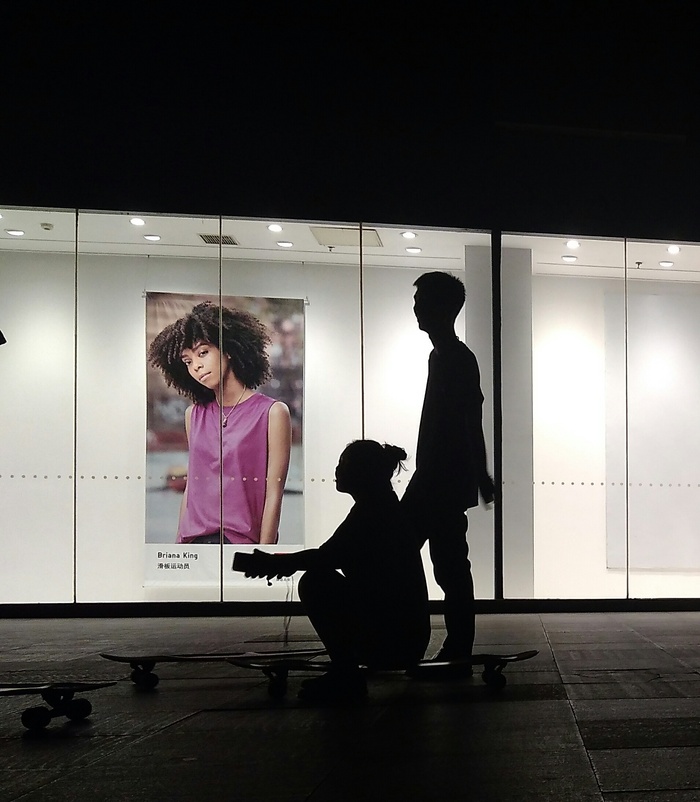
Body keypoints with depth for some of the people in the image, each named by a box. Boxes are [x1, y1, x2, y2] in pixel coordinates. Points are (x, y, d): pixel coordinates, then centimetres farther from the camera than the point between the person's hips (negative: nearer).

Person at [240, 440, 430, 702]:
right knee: (320, 578, 18)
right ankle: (345, 671, 14)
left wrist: (275, 563, -7)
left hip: (395, 639, -10)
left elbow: (328, 557, -19)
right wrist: (283, 562, 10)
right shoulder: (381, 507, 15)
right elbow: (333, 556, 19)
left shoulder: (372, 511, -14)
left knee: (315, 583, -14)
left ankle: (346, 676, -8)